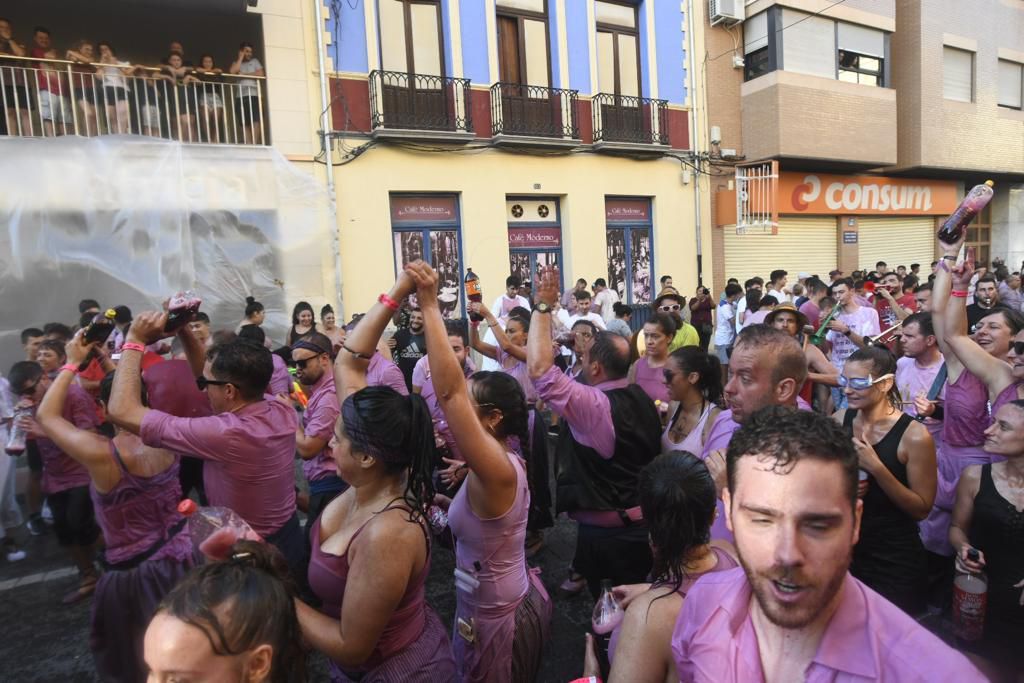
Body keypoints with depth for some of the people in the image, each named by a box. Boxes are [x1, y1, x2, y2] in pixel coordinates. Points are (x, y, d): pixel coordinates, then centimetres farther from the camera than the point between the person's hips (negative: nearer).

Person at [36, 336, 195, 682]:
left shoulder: (102, 454, -28)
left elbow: (46, 416, -9)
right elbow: (133, 399, 9)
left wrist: (73, 362, -4)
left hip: (134, 573, -4)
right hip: (181, 556, 5)